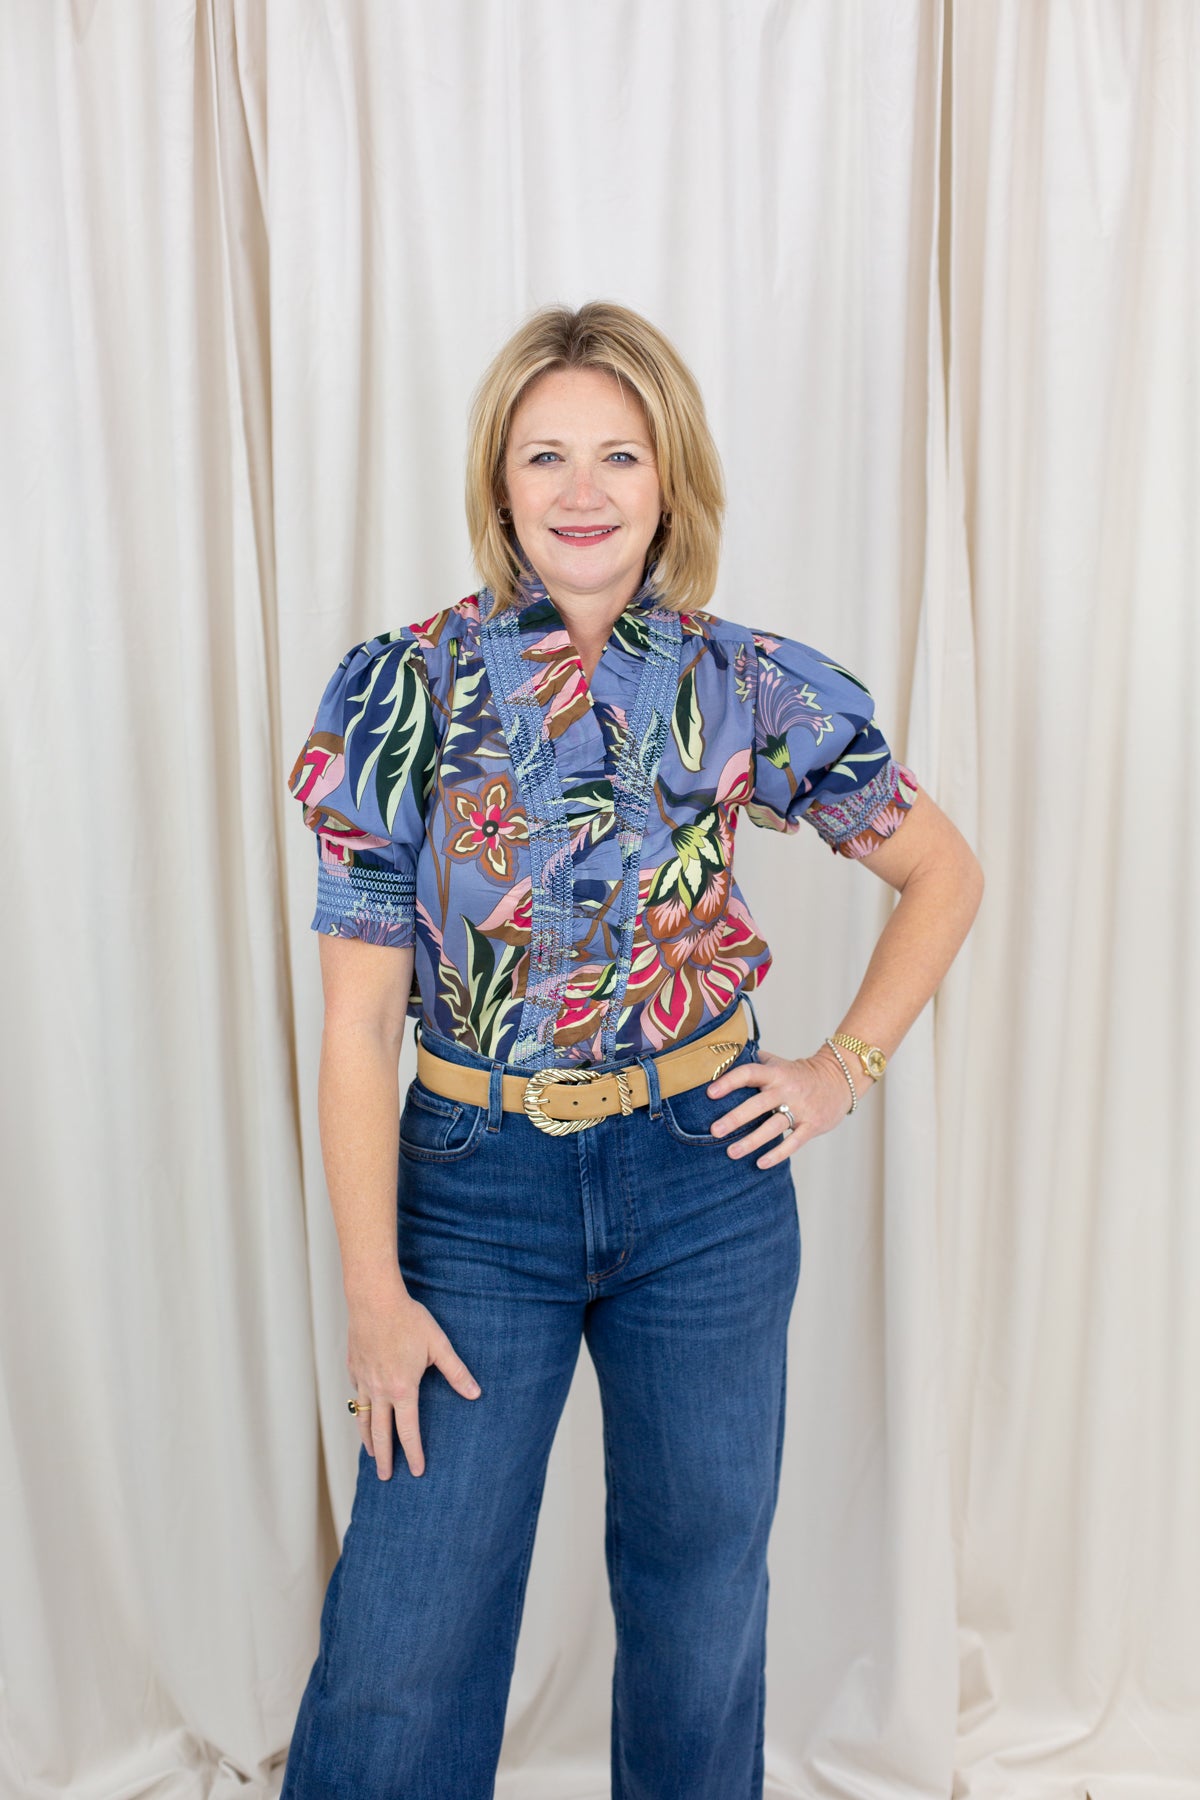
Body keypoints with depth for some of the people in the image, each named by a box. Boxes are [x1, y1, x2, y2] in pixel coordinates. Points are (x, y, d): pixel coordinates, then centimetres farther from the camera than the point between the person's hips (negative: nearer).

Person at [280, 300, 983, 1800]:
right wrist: (372, 1288, -8)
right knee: (402, 1637, 7)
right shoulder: (402, 690, -8)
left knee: (701, 1594, 18)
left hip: (706, 1181, 1)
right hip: (476, 1186, -1)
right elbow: (359, 1019, -7)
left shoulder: (753, 690, -5)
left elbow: (944, 875, 10)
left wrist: (848, 1065, 1)